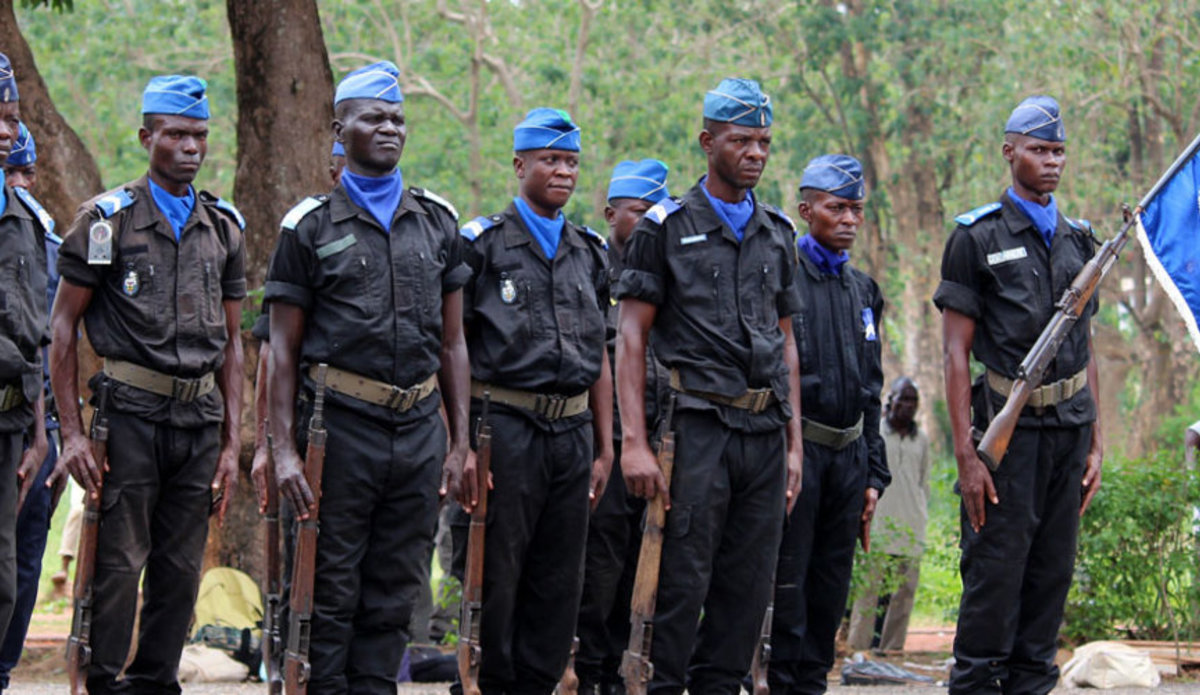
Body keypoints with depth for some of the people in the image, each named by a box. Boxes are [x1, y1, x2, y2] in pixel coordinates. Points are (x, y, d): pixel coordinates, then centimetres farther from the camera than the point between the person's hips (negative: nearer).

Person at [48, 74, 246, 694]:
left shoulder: (223, 228, 13)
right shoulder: (107, 219, -1)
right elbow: (63, 328, -1)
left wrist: (231, 442, 10)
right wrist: (73, 433, -8)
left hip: (200, 419, 5)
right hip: (130, 412, -4)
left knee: (180, 572, 6)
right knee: (118, 563, -7)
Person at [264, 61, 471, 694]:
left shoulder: (438, 222, 13)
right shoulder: (312, 226, 3)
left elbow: (452, 342, 16)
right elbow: (283, 349, 1)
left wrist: (460, 438, 10)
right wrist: (283, 448, -8)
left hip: (420, 428, 4)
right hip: (341, 424, -4)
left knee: (394, 594, 6)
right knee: (330, 591, -2)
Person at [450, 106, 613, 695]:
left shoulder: (589, 254, 15)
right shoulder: (483, 243, -2)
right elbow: (452, 352, -6)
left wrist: (604, 446, 13)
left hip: (573, 435, 6)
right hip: (505, 427, -5)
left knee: (558, 589, 7)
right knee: (492, 583, -3)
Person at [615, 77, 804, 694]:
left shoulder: (777, 235, 16)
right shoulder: (666, 227, 1)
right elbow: (631, 338, -3)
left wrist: (794, 443, 12)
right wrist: (634, 442, -12)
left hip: (765, 434, 5)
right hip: (696, 428, -5)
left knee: (748, 589, 5)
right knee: (683, 582, -7)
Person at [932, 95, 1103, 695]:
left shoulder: (1077, 240, 15)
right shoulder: (977, 236, -1)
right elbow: (956, 353, -5)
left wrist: (1095, 443, 11)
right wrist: (966, 453, -12)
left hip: (1069, 430, 5)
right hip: (1009, 426, -5)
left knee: (1052, 576, 6)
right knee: (994, 575, -7)